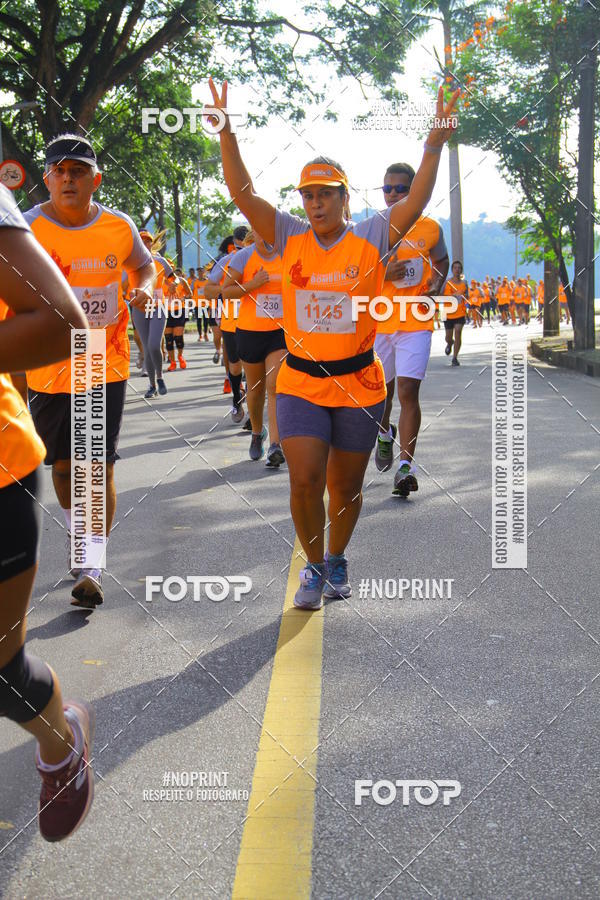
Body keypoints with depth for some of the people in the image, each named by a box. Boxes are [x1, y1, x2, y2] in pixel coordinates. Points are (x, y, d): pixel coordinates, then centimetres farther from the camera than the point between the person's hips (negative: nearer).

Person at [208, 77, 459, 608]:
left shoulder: (371, 239, -1)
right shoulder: (288, 238, 2)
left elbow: (416, 202, -12)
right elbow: (242, 193, -6)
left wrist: (435, 144, -24)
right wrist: (226, 133, -16)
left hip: (358, 384, 0)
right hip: (300, 383, 0)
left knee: (346, 487, 11)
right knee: (304, 482, -9)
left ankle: (337, 559, 36)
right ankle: (314, 566, 15)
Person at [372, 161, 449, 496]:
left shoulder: (430, 228, 3)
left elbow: (442, 261, 21)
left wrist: (435, 288, 1)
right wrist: (384, 274, -18)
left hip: (416, 322, -2)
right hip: (378, 323, 2)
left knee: (408, 390, -13)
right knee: (382, 389, 14)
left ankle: (406, 465, -11)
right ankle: (384, 434, 46)